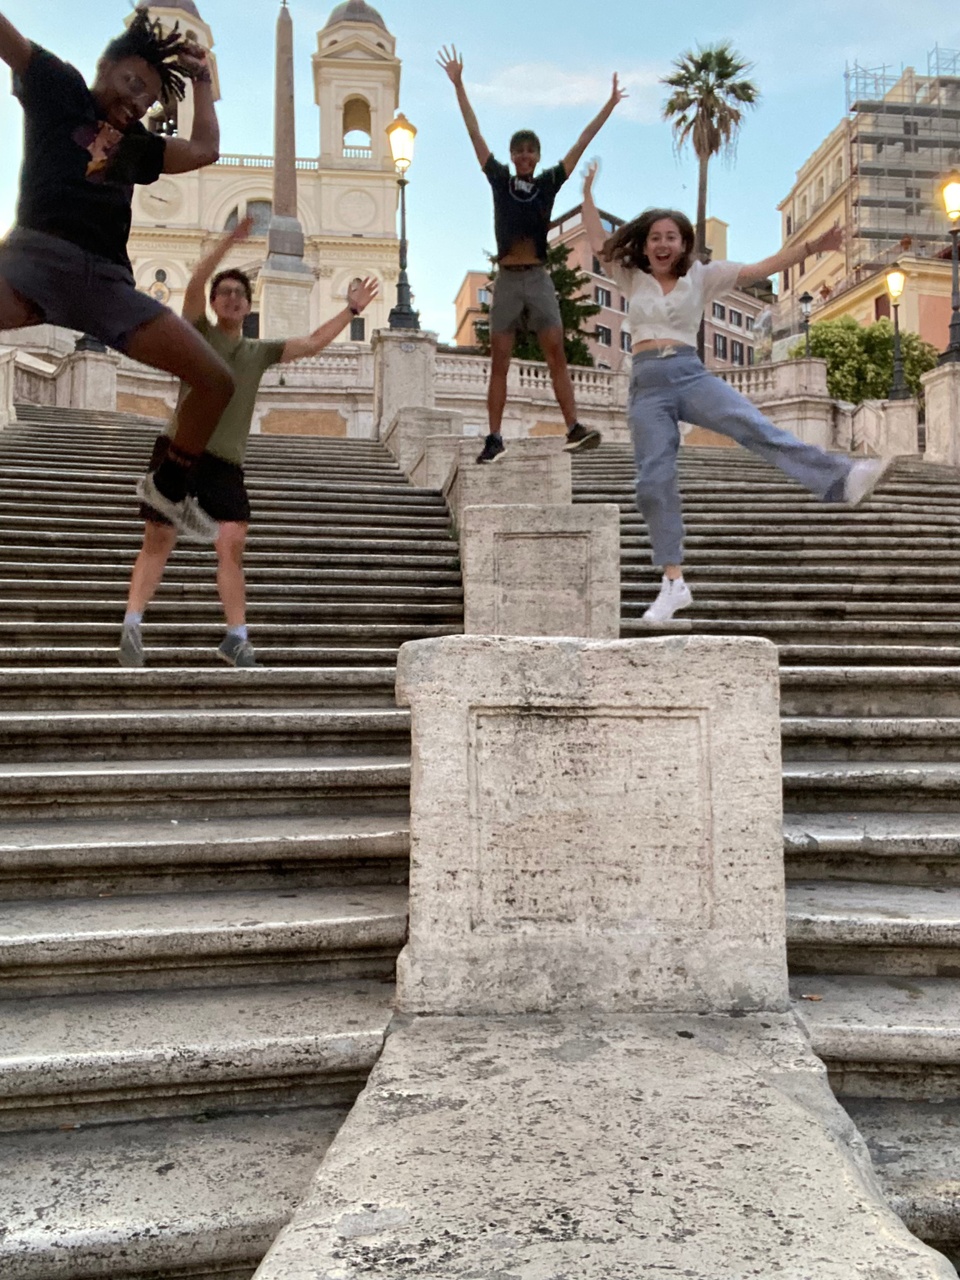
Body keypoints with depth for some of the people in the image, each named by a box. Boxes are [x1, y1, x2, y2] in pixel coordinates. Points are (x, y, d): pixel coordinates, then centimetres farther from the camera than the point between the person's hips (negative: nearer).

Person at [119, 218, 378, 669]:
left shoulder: (258, 352, 20)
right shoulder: (198, 333, 9)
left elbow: (311, 344, 20)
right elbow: (195, 283, -7)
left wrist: (351, 310, 15)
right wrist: (230, 240, -15)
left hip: (226, 463, 3)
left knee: (232, 543, -9)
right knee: (158, 542, -5)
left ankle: (236, 636, -6)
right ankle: (131, 624, -3)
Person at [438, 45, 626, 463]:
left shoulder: (549, 183, 9)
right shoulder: (499, 179, 7)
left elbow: (581, 143, 9)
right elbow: (474, 131, 6)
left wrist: (610, 105, 8)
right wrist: (458, 84, 4)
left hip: (538, 278, 1)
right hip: (507, 279, 0)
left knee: (557, 355, -7)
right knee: (499, 363, -1)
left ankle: (574, 428, -12)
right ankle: (494, 437, 1)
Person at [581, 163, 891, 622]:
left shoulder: (701, 277, 13)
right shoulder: (633, 279, 19)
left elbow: (759, 270, 7)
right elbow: (600, 244, 23)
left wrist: (811, 247, -1)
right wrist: (588, 193, 23)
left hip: (689, 374, -1)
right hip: (646, 385, 2)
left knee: (754, 428, -25)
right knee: (654, 481, -9)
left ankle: (844, 479, -41)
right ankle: (673, 582, -7)